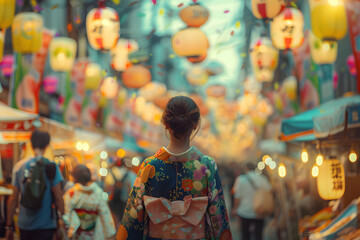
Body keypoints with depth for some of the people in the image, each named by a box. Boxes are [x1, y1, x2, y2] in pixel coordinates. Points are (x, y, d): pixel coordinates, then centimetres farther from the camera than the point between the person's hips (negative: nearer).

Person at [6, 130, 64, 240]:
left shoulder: (19, 166, 1)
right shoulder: (51, 166, -9)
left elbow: (13, 199, 3)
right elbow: (58, 197, -10)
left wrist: (9, 226, 9)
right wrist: (62, 218, 1)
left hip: (24, 224, 3)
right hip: (45, 224, -3)